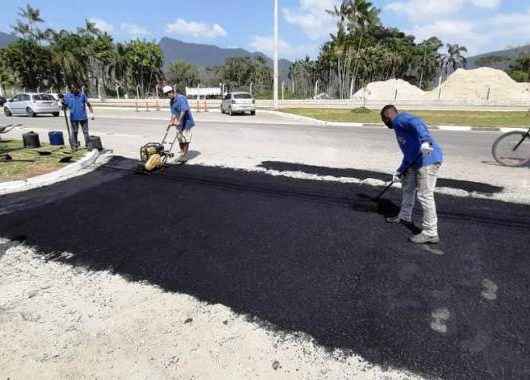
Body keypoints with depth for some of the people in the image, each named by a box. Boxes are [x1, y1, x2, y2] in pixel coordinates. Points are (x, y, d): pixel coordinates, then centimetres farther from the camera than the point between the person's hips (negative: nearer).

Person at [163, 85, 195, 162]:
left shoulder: (181, 98, -17)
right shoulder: (171, 102, 10)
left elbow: (183, 110, -27)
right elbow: (173, 113, 10)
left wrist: (178, 121, -31)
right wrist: (171, 121, -6)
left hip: (186, 122, -8)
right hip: (179, 123, 8)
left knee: (185, 139, -5)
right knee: (180, 139, 10)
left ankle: (185, 156, 1)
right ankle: (182, 154, 19)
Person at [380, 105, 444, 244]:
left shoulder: (400, 119, -5)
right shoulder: (400, 126, 25)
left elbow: (417, 123, -27)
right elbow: (409, 152, 27)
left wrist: (425, 140, -43)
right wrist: (401, 170, 26)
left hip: (428, 159, -11)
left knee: (424, 195, -8)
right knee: (408, 185, 23)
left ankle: (430, 233, 0)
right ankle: (405, 216, 41)